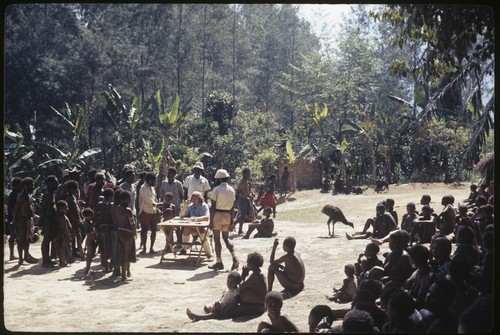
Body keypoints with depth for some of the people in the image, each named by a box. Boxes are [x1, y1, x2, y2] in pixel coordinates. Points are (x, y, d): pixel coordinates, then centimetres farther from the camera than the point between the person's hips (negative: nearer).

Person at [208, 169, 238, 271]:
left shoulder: (216, 189, -11)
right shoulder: (232, 190, 6)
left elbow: (213, 207, -12)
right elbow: (232, 208, 8)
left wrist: (211, 221, -9)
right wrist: (232, 222, 13)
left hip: (217, 215, -5)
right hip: (227, 216, 5)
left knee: (217, 239, 4)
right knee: (226, 238, 16)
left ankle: (219, 262, 7)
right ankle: (234, 258, 0)